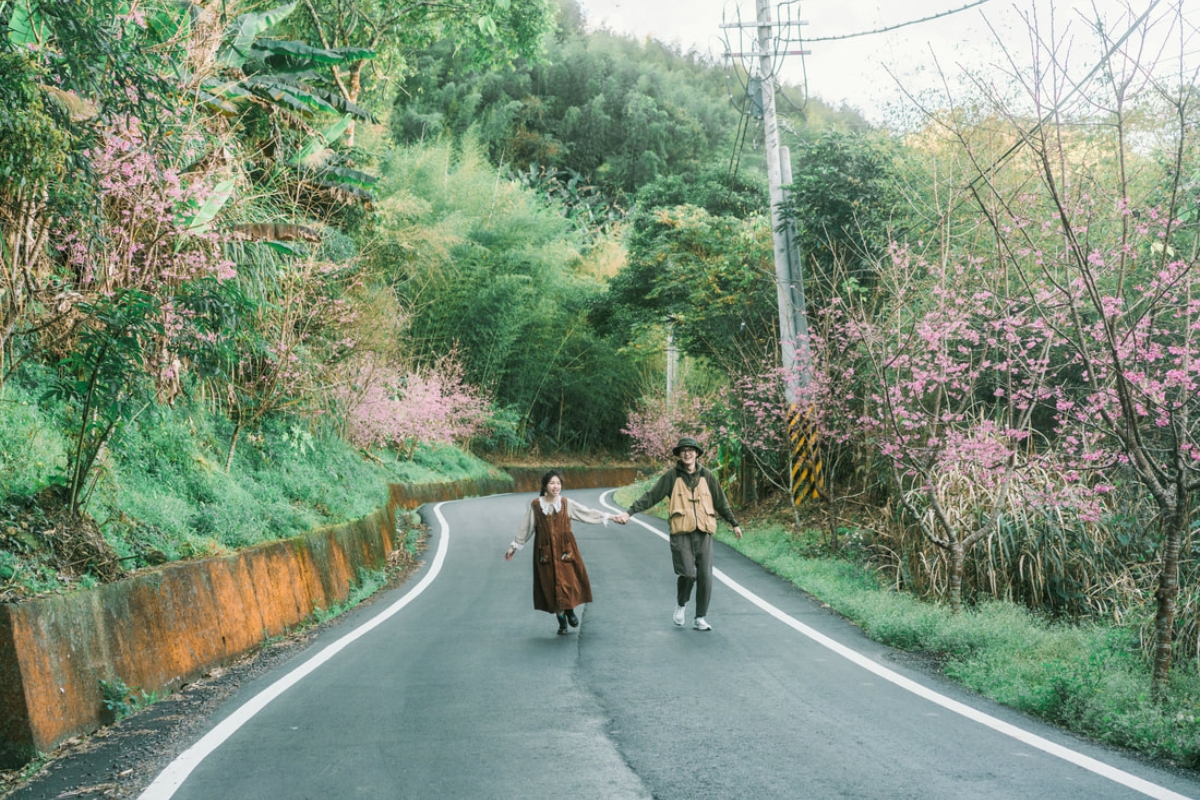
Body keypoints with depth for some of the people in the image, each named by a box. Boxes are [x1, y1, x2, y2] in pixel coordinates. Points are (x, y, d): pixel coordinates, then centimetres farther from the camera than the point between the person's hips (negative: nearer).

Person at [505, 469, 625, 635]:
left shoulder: (566, 504, 0)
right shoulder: (536, 505, -1)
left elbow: (588, 513, 0)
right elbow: (526, 528, 6)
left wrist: (610, 516, -6)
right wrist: (514, 547, 9)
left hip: (565, 549, 0)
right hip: (546, 551, 0)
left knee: (569, 581, -3)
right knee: (551, 584, 2)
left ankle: (570, 611, 25)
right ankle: (561, 620, 17)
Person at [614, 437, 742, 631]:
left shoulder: (707, 475, 8)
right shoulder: (671, 476, 1)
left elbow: (721, 502, 18)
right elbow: (650, 496, -2)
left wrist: (734, 524, 23)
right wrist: (630, 512, -10)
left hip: (704, 533, 3)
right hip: (681, 533, -3)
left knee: (705, 576, 0)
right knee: (688, 573, -13)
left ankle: (700, 618, 12)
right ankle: (681, 605, 18)